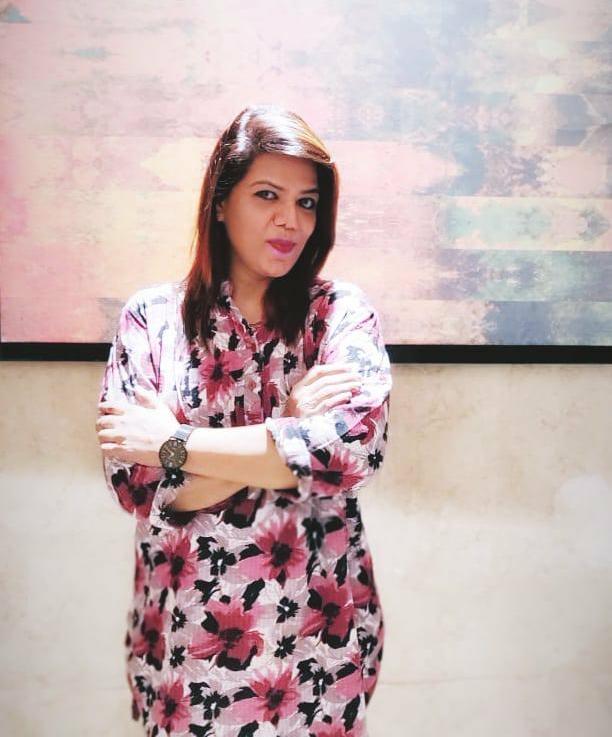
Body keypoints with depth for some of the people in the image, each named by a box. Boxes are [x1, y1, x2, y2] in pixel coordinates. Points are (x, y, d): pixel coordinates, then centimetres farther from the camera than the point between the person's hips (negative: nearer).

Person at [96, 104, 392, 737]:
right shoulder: (151, 317, -4)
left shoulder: (343, 312, -5)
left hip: (319, 634, 0)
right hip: (187, 636, 0)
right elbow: (135, 484, -12)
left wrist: (173, 442, -19)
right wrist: (288, 434, -18)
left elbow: (356, 447, -22)